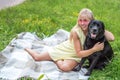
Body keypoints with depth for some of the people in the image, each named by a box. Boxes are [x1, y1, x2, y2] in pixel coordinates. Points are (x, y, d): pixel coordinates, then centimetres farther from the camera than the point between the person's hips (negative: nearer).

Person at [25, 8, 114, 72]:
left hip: (75, 56, 1)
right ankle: (28, 49, 37)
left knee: (65, 67, -32)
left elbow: (112, 38, -32)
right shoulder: (75, 31, -29)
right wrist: (94, 49, -39)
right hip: (66, 48, -1)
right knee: (38, 57, 1)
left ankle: (56, 59, 4)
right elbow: (79, 53, -27)